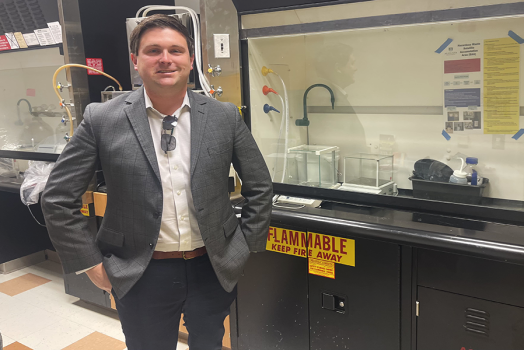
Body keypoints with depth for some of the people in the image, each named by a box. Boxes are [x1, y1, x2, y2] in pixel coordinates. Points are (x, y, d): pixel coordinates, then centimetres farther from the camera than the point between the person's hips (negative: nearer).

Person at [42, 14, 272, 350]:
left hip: (213, 269, 2)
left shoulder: (225, 117, -5)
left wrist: (245, 247, 2)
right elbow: (58, 198, -3)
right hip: (141, 275, -1)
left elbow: (260, 187, 4)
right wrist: (92, 263, -4)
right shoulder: (102, 119, -9)